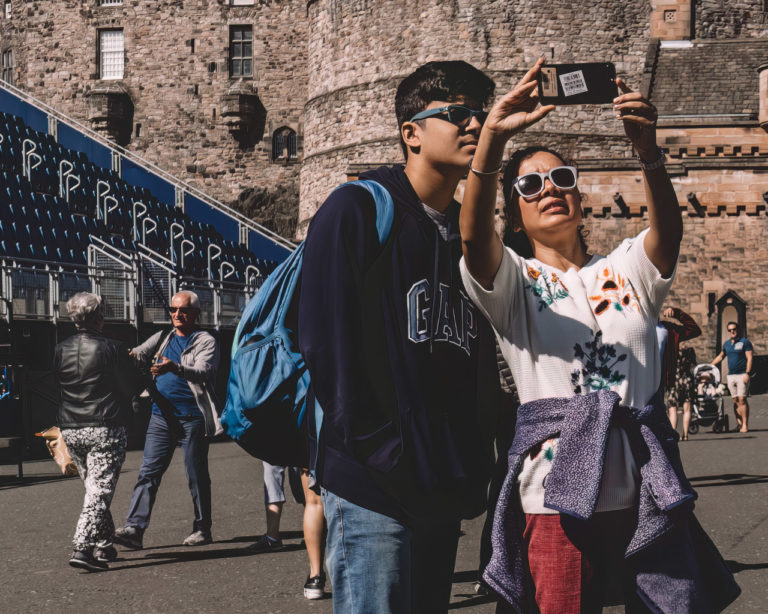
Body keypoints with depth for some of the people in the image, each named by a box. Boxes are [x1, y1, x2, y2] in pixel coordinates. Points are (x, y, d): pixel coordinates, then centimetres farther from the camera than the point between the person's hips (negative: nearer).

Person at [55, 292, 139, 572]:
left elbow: (54, 388, 11)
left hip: (70, 430, 5)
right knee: (100, 490, -6)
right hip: (106, 428, -5)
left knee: (93, 488, 18)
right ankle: (82, 547, -18)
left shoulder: (60, 350, 5)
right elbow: (130, 387, -1)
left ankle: (104, 546, 22)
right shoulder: (111, 348, -9)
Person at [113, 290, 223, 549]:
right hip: (161, 416, 5)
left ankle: (202, 529, 15)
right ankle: (134, 528, -9)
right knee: (148, 472, -4)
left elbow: (202, 372, -17)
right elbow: (140, 354, 5)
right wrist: (129, 356, -19)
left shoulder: (206, 341, 0)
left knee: (197, 475, 3)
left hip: (192, 418, -5)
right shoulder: (163, 338, 17)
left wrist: (175, 368, -36)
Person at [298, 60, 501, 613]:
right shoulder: (359, 210, -5)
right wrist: (380, 451, -17)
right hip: (374, 488, -7)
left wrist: (477, 464, 9)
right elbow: (327, 345, -12)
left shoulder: (469, 234, 17)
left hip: (447, 490, 7)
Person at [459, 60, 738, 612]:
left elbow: (669, 230, -7)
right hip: (558, 501, -2)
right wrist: (493, 137, -30)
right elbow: (474, 235, -15)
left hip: (648, 498, 3)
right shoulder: (514, 282, 6)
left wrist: (648, 149, -26)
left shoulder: (626, 271, 13)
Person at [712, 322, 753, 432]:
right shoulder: (726, 344, 17)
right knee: (735, 401, 2)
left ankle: (745, 424, -9)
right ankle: (739, 424, 5)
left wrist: (747, 373, -15)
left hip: (742, 375, -5)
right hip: (731, 375, 5)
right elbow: (720, 356, 30)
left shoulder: (745, 342, 0)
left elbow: (749, 358, -6)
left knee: (742, 399, -11)